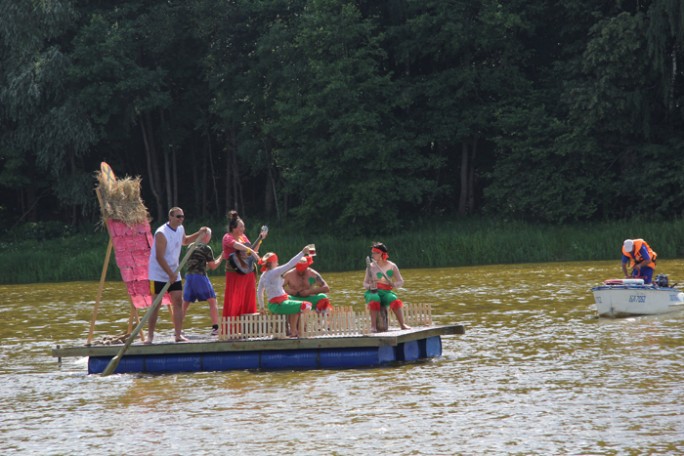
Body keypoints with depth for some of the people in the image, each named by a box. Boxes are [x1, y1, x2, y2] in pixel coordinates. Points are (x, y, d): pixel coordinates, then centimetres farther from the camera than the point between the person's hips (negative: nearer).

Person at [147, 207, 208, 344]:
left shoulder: (180, 229, 4)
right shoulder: (162, 233, -21)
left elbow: (184, 241, 28)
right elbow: (159, 257, -24)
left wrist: (199, 234, 13)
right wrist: (171, 274, -25)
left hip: (174, 273, 7)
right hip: (158, 274, -7)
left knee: (178, 302, -2)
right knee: (156, 305, -4)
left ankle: (178, 335, 1)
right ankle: (150, 335, 5)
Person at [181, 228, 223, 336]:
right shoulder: (206, 248, -3)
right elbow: (213, 266, 2)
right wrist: (221, 257, 14)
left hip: (188, 275, 5)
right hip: (200, 276, -5)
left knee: (185, 303, 12)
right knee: (212, 301, 1)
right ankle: (215, 328, -8)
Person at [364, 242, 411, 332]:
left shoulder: (392, 266, 4)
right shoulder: (371, 266, 5)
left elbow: (401, 282, 8)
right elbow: (365, 284, 8)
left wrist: (393, 284, -14)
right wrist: (370, 286, -15)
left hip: (386, 292, 1)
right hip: (373, 292, -1)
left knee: (395, 301, -31)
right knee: (374, 300, -36)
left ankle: (402, 325, -31)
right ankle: (373, 326, -37)